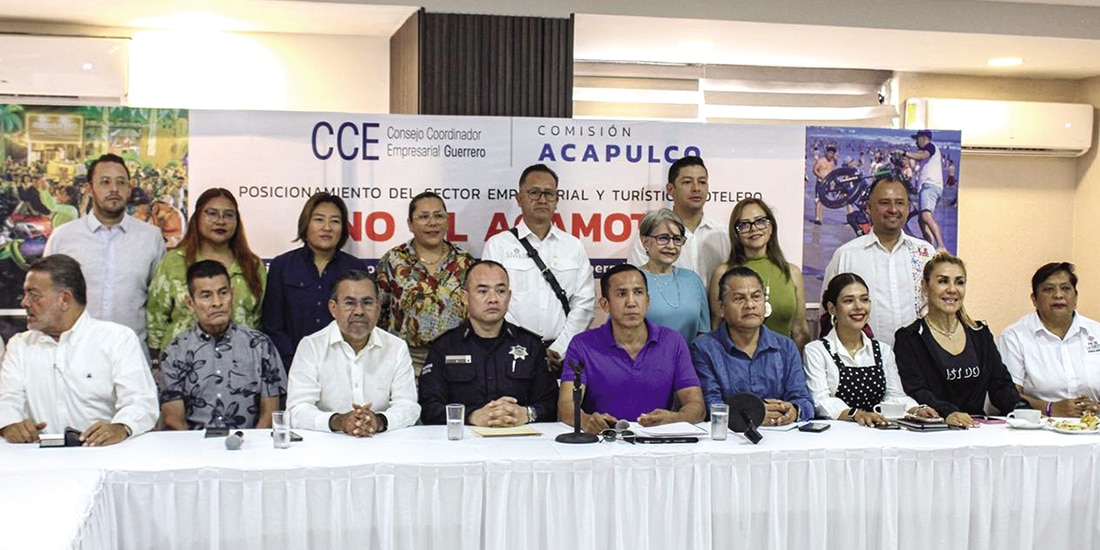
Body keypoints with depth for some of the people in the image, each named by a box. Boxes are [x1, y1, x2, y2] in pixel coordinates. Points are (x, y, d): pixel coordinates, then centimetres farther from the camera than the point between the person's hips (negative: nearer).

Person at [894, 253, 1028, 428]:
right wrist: (948, 413, -30)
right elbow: (916, 392, -11)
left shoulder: (981, 335, 16)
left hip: (976, 430, 4)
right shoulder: (908, 339, 0)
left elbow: (1000, 384, 11)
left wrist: (1021, 409, -10)